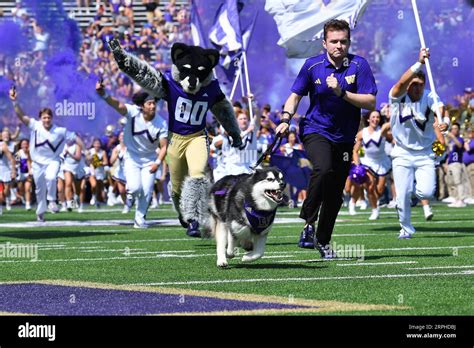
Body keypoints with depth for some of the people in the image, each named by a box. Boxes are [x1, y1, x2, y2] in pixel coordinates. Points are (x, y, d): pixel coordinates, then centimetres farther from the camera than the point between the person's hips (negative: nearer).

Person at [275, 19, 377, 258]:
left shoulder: (359, 65, -7)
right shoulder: (312, 65, -4)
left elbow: (371, 103, -12)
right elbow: (296, 95, 7)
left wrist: (342, 93, -23)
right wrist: (286, 118, -11)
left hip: (344, 137, 2)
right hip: (315, 131, -2)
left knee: (335, 193, 6)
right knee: (323, 168, -32)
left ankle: (323, 241, 24)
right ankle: (308, 224, -21)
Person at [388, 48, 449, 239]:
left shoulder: (430, 97, -7)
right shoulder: (398, 97, -10)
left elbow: (440, 108, -28)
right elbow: (402, 82, -31)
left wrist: (444, 121, -51)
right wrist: (419, 63, -42)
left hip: (425, 154, 1)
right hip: (402, 154, -1)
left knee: (426, 193, -14)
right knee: (403, 194, -9)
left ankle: (418, 187, 23)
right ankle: (406, 228, 15)